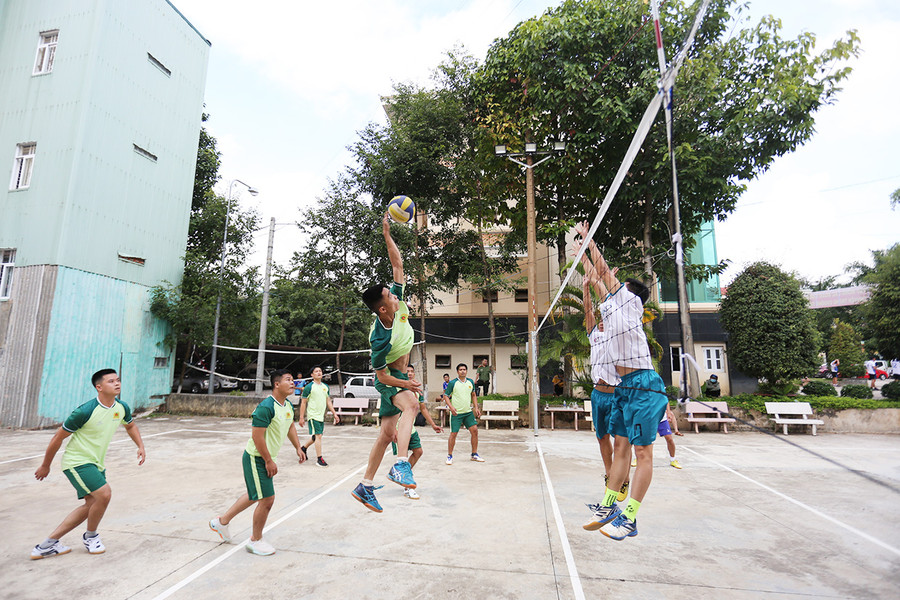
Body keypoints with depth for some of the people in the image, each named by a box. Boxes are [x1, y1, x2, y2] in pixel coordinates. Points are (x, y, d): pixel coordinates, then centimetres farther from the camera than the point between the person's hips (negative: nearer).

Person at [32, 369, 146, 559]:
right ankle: (90, 536, 8)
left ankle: (47, 544, 22)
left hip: (96, 463, 8)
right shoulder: (85, 411, -24)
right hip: (77, 461, -8)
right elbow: (58, 437, -11)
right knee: (104, 494, -19)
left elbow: (130, 425, 17)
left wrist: (140, 446, 6)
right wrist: (45, 466, -1)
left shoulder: (122, 408, -4)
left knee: (91, 505, 8)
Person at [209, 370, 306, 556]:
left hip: (266, 458, 9)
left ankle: (222, 521, 43)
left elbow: (290, 426, 19)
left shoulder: (288, 406, 2)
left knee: (254, 495, 23)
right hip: (256, 458, -9)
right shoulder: (266, 407, -26)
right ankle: (255, 540, 20)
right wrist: (269, 461, -21)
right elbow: (257, 436, -26)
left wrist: (298, 448, 15)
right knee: (267, 500, -2)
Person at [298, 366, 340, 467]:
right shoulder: (309, 387, -8)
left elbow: (328, 402, 15)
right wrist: (301, 418, -9)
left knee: (316, 436, 17)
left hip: (321, 415, 7)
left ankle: (303, 448, 40)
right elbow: (303, 403, -6)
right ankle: (319, 459, -2)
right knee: (318, 436, -9)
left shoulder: (325, 387, 10)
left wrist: (334, 414, 11)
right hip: (313, 415, -7)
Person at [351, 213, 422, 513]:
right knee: (411, 404, -38)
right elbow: (382, 376, -21)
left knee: (388, 432, 9)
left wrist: (387, 233, -12)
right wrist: (407, 384, -30)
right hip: (389, 380, -7)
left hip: (399, 377, 7)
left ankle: (365, 486, 19)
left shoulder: (397, 301, -13)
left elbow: (398, 264, -7)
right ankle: (400, 464, -42)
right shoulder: (379, 339, -30)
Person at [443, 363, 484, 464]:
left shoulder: (471, 382, 6)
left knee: (474, 430, 0)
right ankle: (450, 456, 14)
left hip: (468, 412, 4)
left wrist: (476, 408, 8)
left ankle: (474, 454, 16)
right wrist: (451, 407, -18)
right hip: (456, 413, -4)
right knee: (453, 434, -2)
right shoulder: (453, 383, -7)